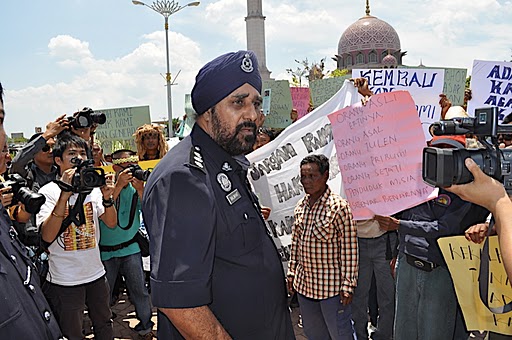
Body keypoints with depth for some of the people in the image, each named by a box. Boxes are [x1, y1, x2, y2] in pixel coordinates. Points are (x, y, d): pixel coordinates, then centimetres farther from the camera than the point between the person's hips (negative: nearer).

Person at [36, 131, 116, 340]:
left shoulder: (92, 188, 3)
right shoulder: (48, 192, -10)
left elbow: (111, 223, -1)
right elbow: (47, 236, -23)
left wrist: (107, 197, -19)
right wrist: (64, 194, -30)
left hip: (96, 273, 4)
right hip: (64, 281, -4)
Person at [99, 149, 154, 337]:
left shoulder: (136, 184, -1)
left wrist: (140, 189, -24)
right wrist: (119, 185, -29)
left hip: (130, 247, 2)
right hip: (106, 250, -1)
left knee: (139, 290, 5)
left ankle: (145, 323, 26)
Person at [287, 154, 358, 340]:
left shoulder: (339, 206, -15)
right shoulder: (300, 206, 4)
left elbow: (349, 249, -14)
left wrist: (348, 285, -14)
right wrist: (292, 272, 13)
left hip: (331, 286, -6)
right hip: (303, 284, 7)